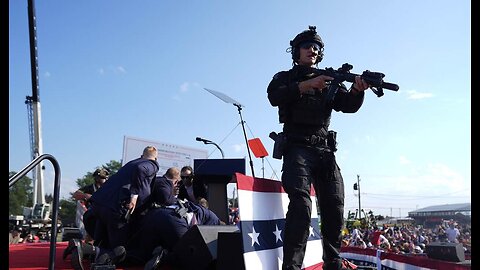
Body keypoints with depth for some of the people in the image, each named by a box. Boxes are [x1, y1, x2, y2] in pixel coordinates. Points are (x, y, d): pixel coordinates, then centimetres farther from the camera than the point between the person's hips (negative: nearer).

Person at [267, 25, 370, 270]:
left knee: (335, 207, 0)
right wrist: (308, 84, -20)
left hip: (325, 150, 5)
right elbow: (274, 96, -10)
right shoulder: (285, 78, 13)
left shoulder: (329, 81, 21)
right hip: (297, 148, -4)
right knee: (301, 203, -22)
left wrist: (357, 89, -18)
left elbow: (349, 105, 5)